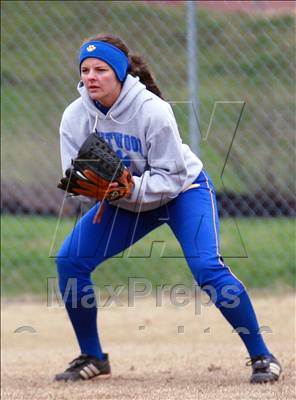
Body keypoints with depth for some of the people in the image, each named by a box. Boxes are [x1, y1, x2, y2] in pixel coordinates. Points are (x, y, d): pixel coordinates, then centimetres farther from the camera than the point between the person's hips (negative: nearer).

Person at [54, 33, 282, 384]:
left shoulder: (152, 111, -30)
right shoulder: (75, 117, -17)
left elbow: (172, 177, -26)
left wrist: (129, 187, -42)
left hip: (183, 191, -5)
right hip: (124, 200, 5)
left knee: (207, 269, -25)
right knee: (69, 260, -10)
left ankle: (261, 356, -11)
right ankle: (92, 358, 8)